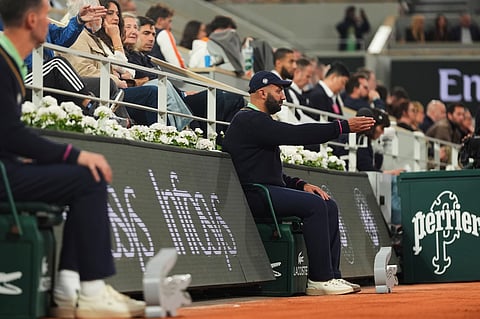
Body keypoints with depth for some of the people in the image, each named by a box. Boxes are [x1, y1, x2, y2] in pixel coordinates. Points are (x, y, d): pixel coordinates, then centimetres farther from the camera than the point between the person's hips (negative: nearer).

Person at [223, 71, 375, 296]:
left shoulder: (259, 121, 24)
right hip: (254, 195, -11)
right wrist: (344, 127, -18)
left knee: (329, 205, 3)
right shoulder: (249, 120, -10)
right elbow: (295, 134, -20)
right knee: (314, 205, -24)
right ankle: (320, 279, -22)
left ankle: (329, 277, -3)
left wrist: (301, 185, 7)